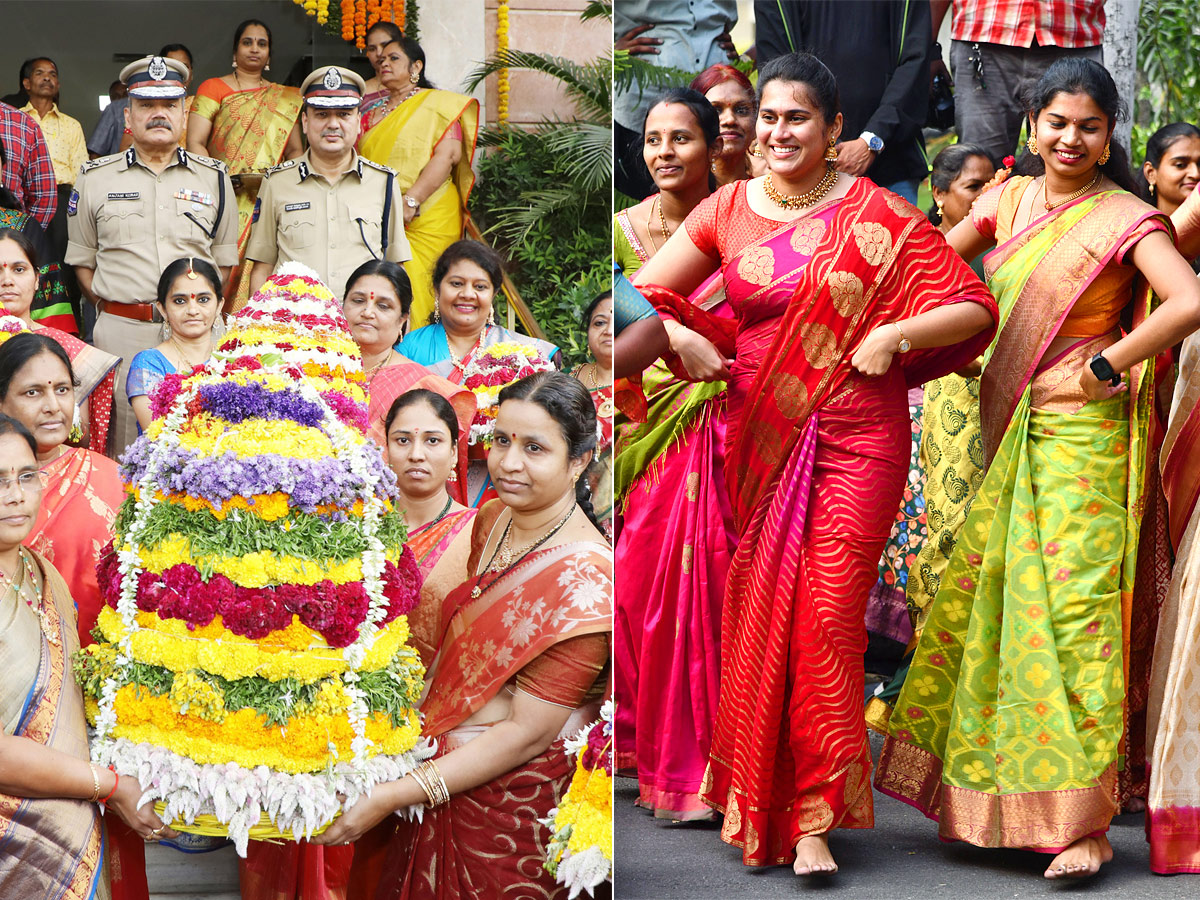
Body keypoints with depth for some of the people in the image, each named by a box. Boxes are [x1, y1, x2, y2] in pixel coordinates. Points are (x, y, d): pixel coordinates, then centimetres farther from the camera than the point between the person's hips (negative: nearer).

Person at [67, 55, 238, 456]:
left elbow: (225, 260, 14)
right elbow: (82, 259, 13)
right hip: (121, 331, 0)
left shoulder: (214, 178, 11)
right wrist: (110, 309, 2)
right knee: (124, 451, 0)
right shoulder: (95, 178, 9)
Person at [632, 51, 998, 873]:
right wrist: (682, 339, -5)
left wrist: (893, 335, -14)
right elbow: (642, 294, 13)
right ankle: (755, 799, 18)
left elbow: (976, 307, -2)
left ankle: (813, 818, 1)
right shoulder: (728, 211, 7)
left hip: (857, 438, -3)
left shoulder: (877, 216, -2)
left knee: (829, 617, -7)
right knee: (759, 615, 4)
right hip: (759, 435, 3)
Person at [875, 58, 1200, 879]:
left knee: (1075, 611, -9)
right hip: (1008, 431, 7)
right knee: (980, 601, 9)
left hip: (1080, 435, -6)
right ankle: (981, 791, 22)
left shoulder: (1125, 218, -8)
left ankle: (1084, 822, -6)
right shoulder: (1009, 201, 10)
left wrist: (1103, 368, -16)